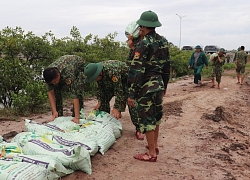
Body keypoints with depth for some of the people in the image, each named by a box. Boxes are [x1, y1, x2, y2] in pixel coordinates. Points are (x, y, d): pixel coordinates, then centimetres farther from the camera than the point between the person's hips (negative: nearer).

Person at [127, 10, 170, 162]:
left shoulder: (144, 44, -16)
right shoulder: (164, 42, 7)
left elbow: (137, 71, -19)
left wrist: (132, 94, -16)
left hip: (146, 87, -8)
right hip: (159, 85, 8)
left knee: (147, 118, 0)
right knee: (156, 115, 19)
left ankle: (152, 153, 8)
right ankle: (155, 145, 33)